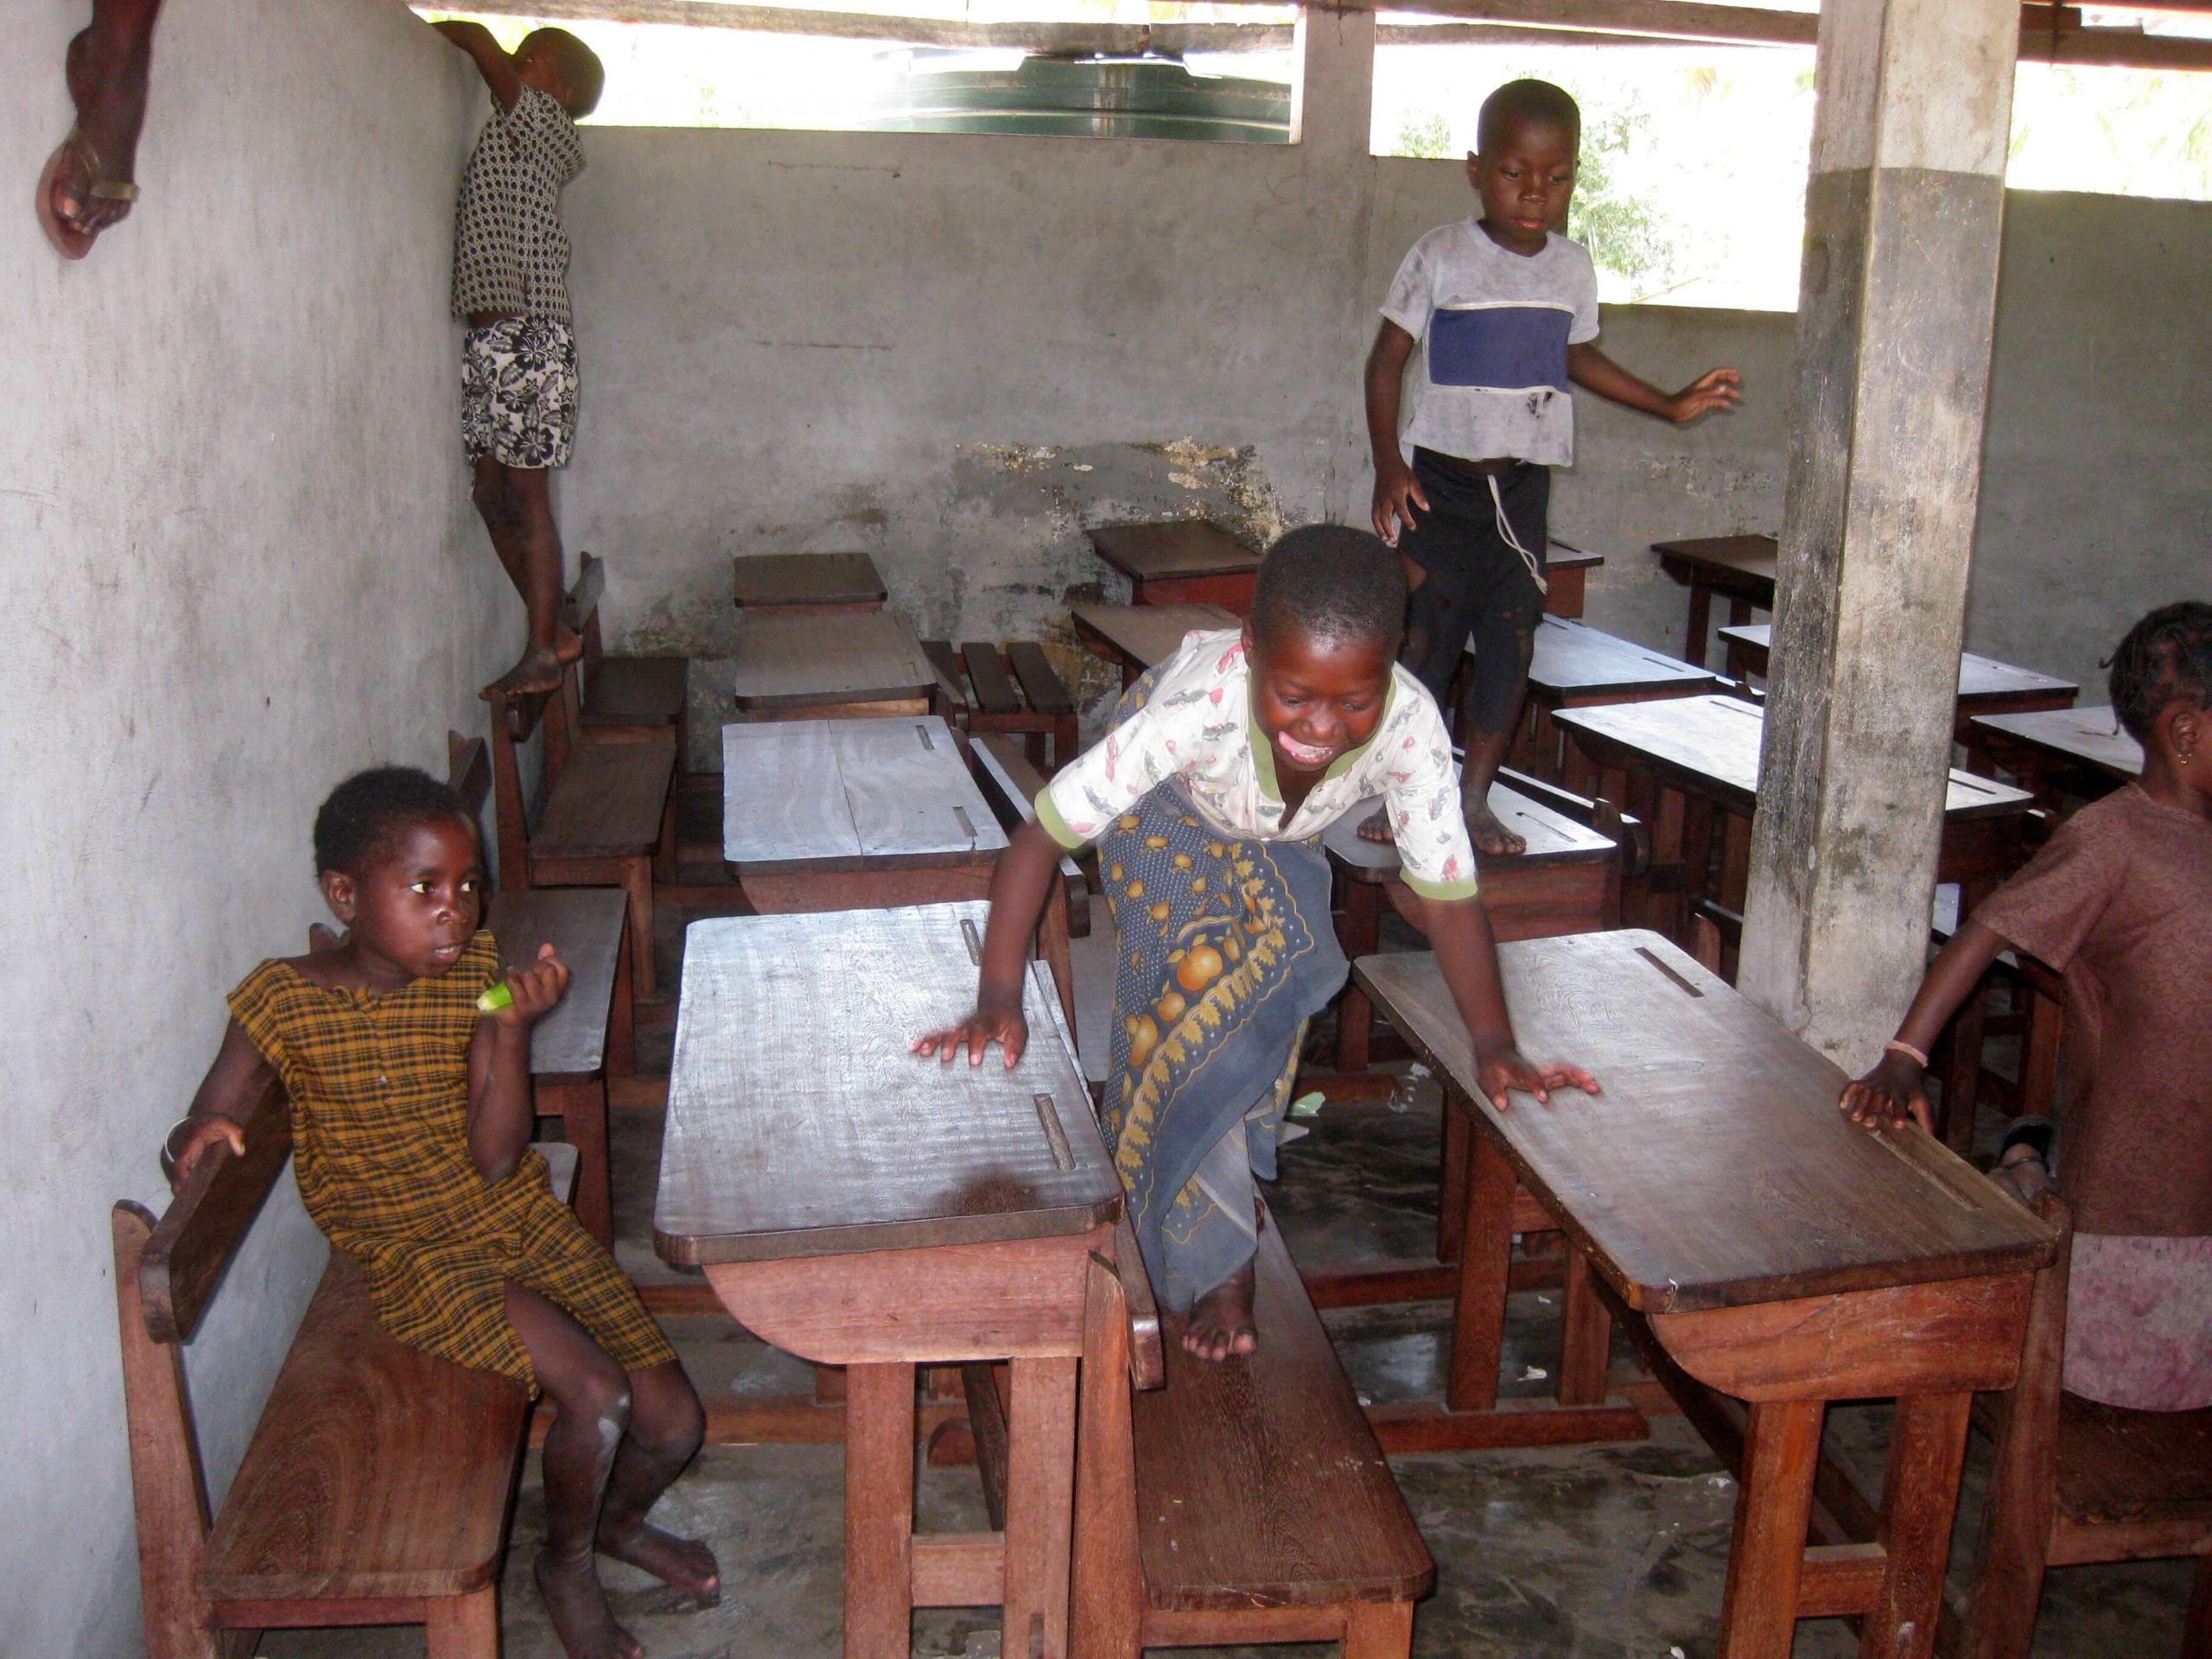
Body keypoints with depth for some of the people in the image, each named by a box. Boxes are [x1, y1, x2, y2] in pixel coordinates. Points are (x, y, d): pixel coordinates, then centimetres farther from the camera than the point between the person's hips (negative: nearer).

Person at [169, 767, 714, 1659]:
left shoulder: (476, 974, -6)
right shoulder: (283, 1001, -12)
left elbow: (496, 1159, -11)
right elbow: (215, 1119, -5)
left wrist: (511, 1026, -24)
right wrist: (202, 1133, -29)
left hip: (521, 1220, 4)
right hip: (412, 1256, -4)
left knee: (673, 1421, 0)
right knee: (595, 1392, -23)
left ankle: (620, 1521, 37)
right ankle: (566, 1565, 9)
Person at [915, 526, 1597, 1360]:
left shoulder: (1409, 726, -39)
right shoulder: (1198, 704, -46)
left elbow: (1450, 895, -30)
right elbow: (1042, 834, -41)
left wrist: (1496, 1046, -42)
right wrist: (999, 998, -48)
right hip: (1170, 809, -3)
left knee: (1271, 992, -4)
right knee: (1198, 986, -16)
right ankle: (1219, 1265, -3)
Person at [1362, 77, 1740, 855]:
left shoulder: (1572, 268, 6)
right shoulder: (1440, 258, -7)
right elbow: (1387, 361, -6)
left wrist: (1671, 405, 19)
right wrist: (1388, 463, -16)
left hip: (1524, 484, 4)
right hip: (1439, 478, -4)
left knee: (1510, 643, 4)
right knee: (1424, 638, -3)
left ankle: (1475, 798, 15)